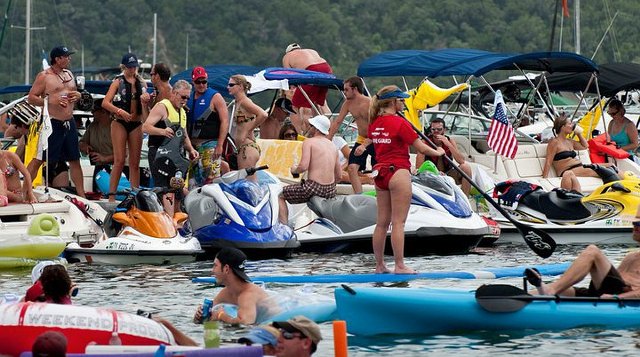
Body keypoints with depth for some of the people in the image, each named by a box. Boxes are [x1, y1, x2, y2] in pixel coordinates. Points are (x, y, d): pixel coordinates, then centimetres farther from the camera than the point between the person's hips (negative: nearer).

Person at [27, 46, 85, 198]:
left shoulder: (69, 74, 14)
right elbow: (31, 98, -10)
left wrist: (77, 95, 3)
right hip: (53, 123, -7)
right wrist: (52, 101, -22)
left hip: (69, 123, 7)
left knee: (75, 160, 11)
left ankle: (81, 195, 18)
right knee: (39, 159, -8)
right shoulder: (44, 76, -8)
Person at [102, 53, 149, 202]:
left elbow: (145, 106, 20)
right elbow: (105, 103, -12)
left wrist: (147, 99, -2)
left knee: (135, 163, 6)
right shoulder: (118, 82, -2)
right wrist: (120, 111, -25)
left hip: (136, 124, 5)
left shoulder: (141, 82, 12)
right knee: (119, 161, -11)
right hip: (120, 123, -5)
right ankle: (111, 196, -9)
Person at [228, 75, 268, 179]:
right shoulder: (238, 102, 16)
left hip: (247, 146, -10)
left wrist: (247, 131, -17)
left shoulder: (244, 101, -11)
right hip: (242, 147, 10)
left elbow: (263, 115, -25)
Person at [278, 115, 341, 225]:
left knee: (280, 195, 8)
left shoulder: (309, 142, -5)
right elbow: (338, 176, 16)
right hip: (331, 191, 7)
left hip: (313, 187, -7)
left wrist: (294, 170, 4)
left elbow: (304, 166, -17)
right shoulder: (332, 145, 15)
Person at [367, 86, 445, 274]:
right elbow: (421, 148, -8)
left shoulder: (375, 123, 7)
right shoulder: (400, 123, -13)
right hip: (398, 172, -7)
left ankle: (379, 265, 13)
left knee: (382, 221, 10)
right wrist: (438, 152, 8)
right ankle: (399, 265, -4)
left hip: (380, 173, 7)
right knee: (398, 222, -5)